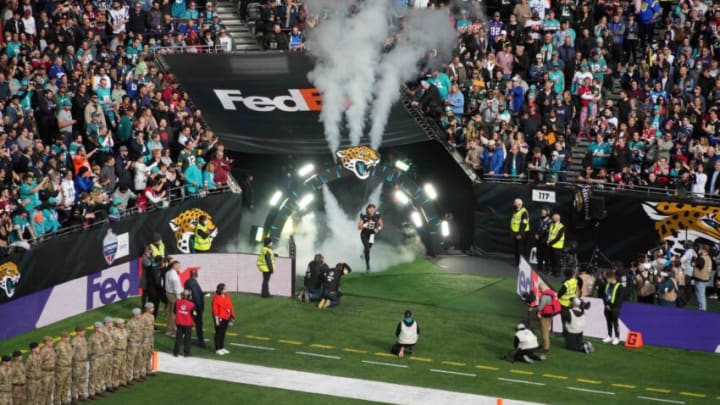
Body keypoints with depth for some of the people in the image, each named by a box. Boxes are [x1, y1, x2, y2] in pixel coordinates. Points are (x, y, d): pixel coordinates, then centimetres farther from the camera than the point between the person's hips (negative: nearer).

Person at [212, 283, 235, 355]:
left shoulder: (227, 296, 7)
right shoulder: (216, 298, -15)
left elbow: (230, 305, 12)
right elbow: (215, 309, -16)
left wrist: (232, 315, 8)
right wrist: (217, 319, -17)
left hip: (226, 317, 7)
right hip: (220, 318, -7)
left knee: (223, 333, 16)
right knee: (218, 333, 0)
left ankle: (222, 348, 25)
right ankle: (218, 349, 7)